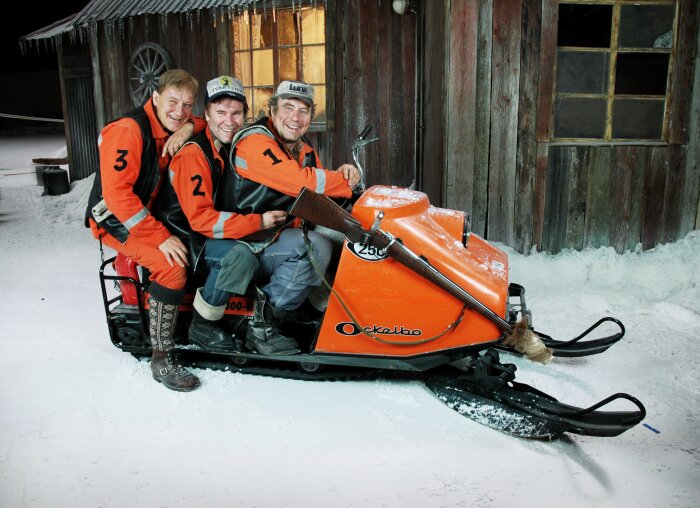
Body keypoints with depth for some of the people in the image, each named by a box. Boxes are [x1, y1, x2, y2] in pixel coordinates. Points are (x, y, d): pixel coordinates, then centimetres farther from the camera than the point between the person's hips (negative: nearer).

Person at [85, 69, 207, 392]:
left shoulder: (171, 129, 3)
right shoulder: (128, 130, -22)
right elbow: (117, 194, -28)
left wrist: (190, 127, -10)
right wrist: (160, 237, -30)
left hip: (147, 213, 9)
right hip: (115, 220, -9)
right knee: (172, 267, -28)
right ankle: (161, 361, -20)